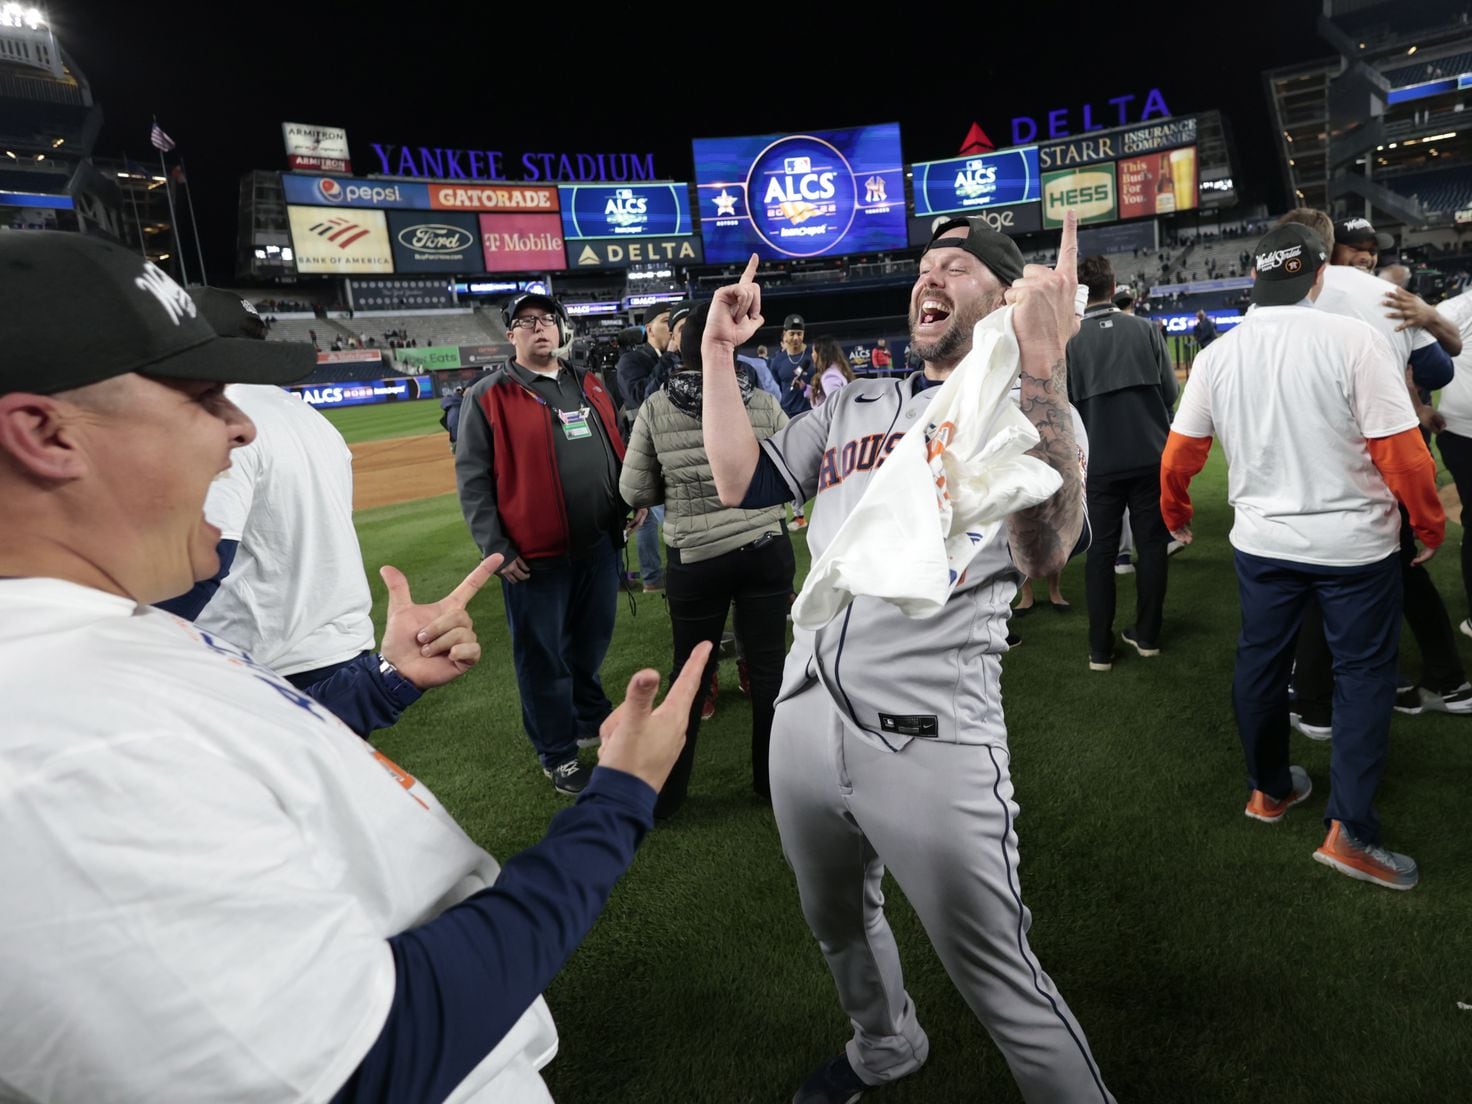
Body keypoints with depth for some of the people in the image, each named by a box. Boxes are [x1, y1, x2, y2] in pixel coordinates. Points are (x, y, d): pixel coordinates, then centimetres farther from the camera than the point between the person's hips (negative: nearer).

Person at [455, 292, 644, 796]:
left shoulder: (589, 386, 12)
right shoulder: (487, 396, -5)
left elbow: (616, 449, 20)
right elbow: (472, 478, -8)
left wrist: (634, 498, 8)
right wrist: (495, 548, -13)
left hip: (599, 543, 5)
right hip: (534, 556, -5)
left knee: (593, 641, 19)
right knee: (543, 656, 6)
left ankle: (592, 721, 42)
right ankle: (557, 753, 22)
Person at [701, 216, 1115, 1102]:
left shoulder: (1028, 409, -6)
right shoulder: (852, 407, 14)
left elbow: (1046, 550, -25)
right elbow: (743, 483, 10)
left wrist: (1042, 361, -35)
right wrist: (719, 353, 5)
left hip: (931, 744, -6)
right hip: (803, 722, 7)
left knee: (1002, 987, 2)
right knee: (838, 927, 28)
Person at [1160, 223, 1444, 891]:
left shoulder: (1218, 355, -3)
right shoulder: (1350, 340, -15)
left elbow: (1178, 454, 3)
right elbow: (1401, 451, -15)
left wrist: (1175, 516, 20)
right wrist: (1430, 526, 1)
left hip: (1262, 541, 4)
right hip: (1353, 543, -3)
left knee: (1260, 663, 17)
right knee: (1363, 674, 9)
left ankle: (1268, 789, 34)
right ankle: (1348, 830, 8)